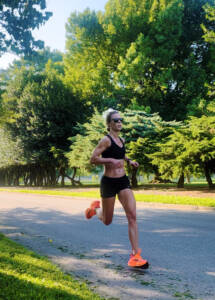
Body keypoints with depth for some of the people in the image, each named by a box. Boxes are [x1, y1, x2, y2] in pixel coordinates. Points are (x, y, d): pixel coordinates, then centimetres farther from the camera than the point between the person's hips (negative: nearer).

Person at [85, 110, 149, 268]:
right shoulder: (106, 140, -11)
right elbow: (93, 159, -15)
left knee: (132, 216, -10)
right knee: (107, 221, 10)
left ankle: (135, 255, -6)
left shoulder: (122, 140, 11)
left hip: (123, 181, 6)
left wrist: (129, 161, 13)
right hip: (109, 182, -5)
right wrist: (111, 160, -25)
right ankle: (95, 208, 45)